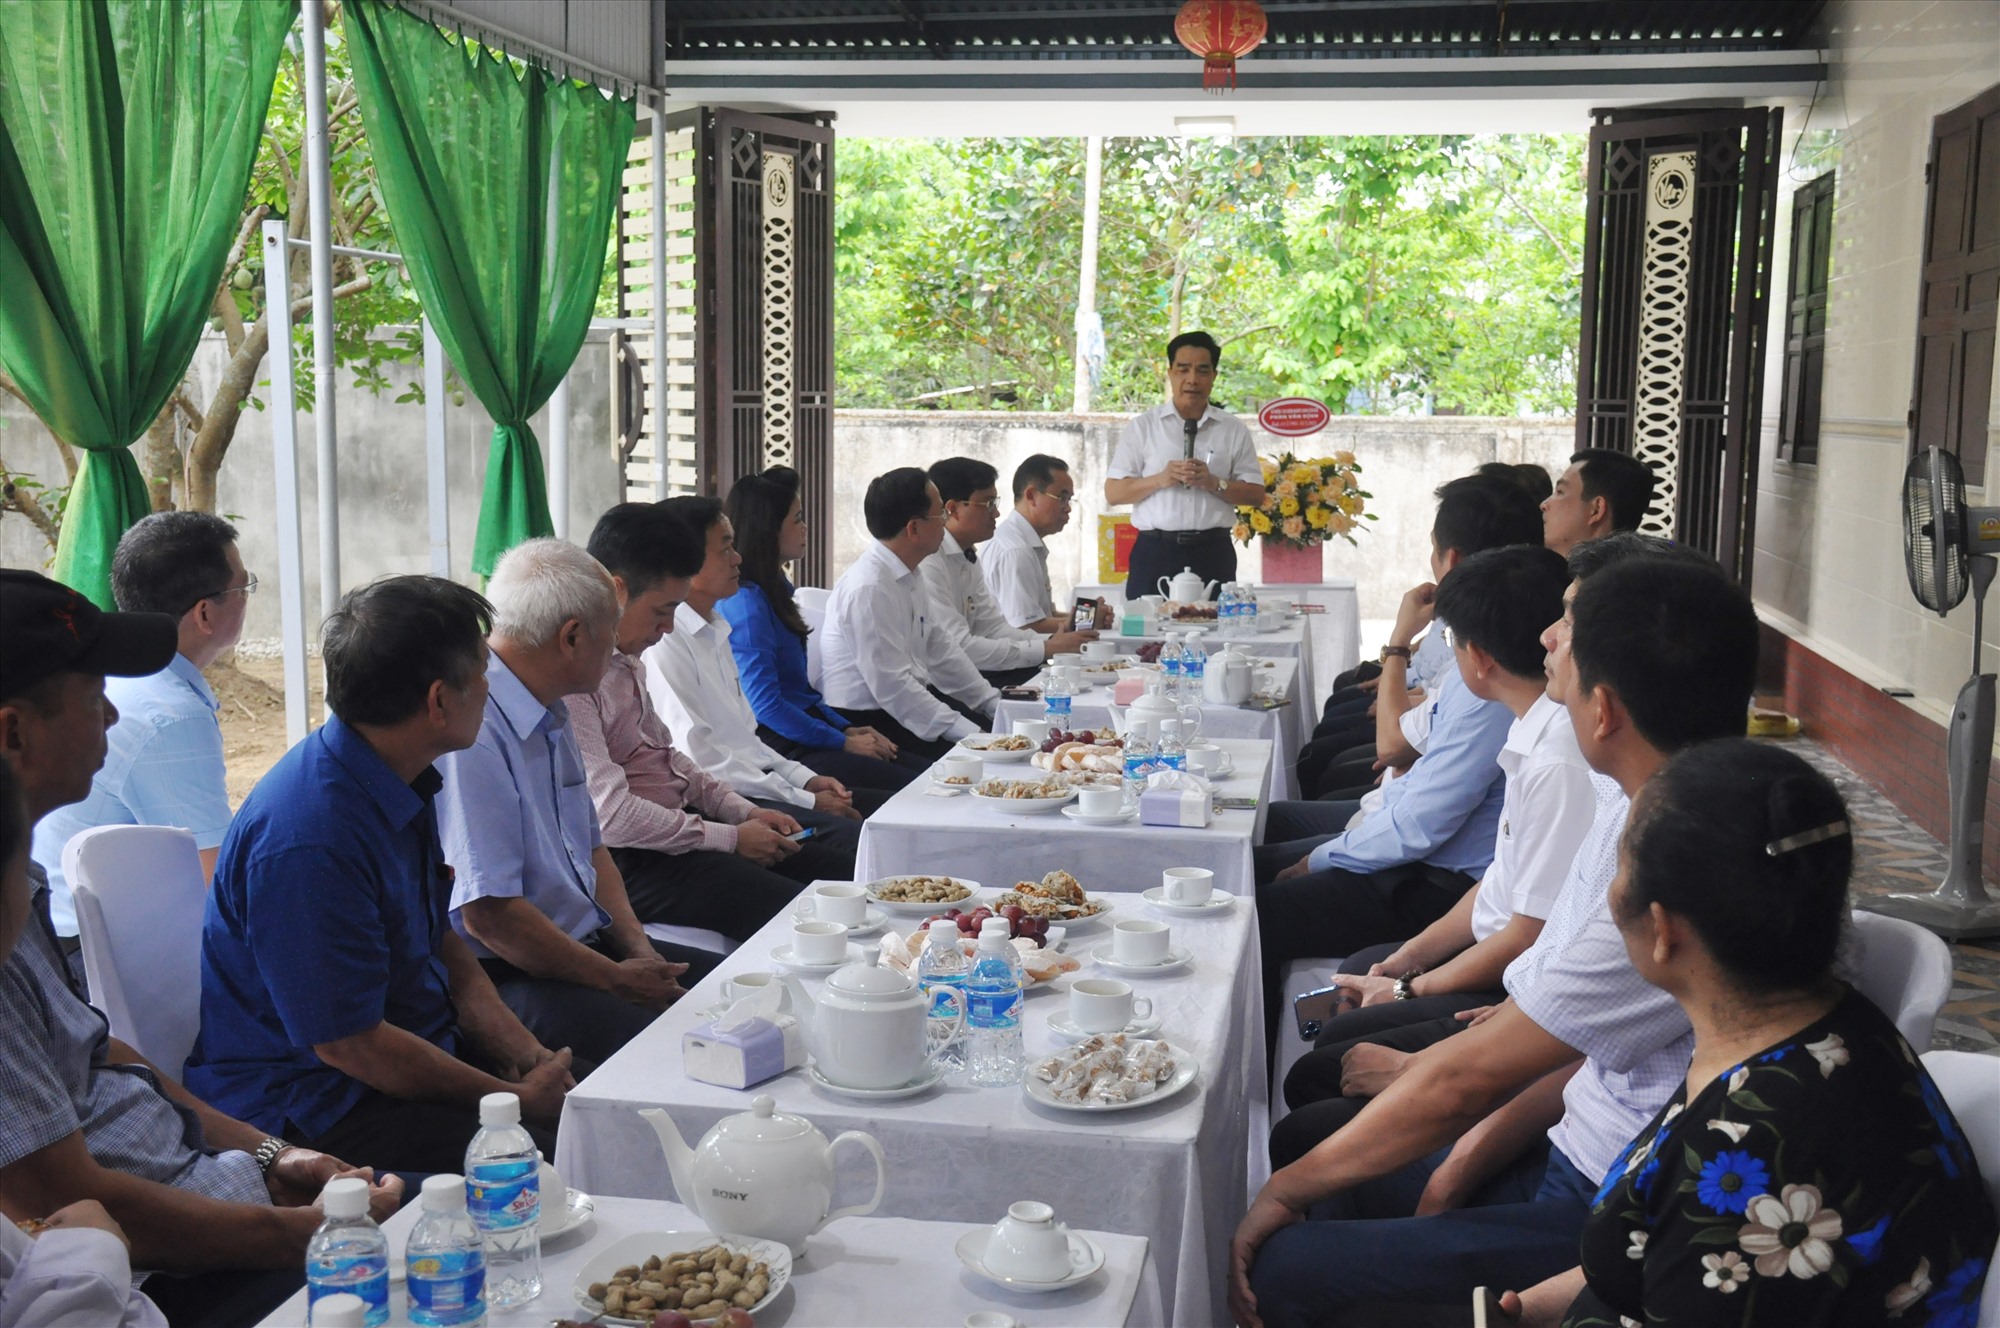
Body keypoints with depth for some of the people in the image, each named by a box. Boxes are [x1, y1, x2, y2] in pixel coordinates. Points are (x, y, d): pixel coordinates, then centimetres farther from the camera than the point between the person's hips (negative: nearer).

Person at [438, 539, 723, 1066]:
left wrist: (638, 948, 4)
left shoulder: (552, 716, 13)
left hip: (588, 944, 10)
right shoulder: (471, 731, -22)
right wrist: (616, 979, -14)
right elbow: (488, 915, -24)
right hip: (506, 979, -10)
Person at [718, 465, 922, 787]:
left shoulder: (775, 589, 17)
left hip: (806, 732, 10)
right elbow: (765, 705, -18)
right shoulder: (745, 602, -14)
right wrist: (843, 742, -12)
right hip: (782, 748, -10)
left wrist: (848, 729, 11)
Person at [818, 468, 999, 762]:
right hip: (868, 723, -9)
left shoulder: (908, 575, 6)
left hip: (913, 698, 9)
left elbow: (939, 649, 15)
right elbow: (892, 689, -25)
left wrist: (996, 705, 10)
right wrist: (970, 735, -24)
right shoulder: (869, 588, -23)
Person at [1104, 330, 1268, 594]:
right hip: (1155, 552, -1)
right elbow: (1113, 493, 2)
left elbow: (1256, 494, 7)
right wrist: (1160, 480, -13)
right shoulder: (1142, 426, 6)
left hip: (1213, 554, 1)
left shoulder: (1233, 430, 10)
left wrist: (1214, 483, -10)